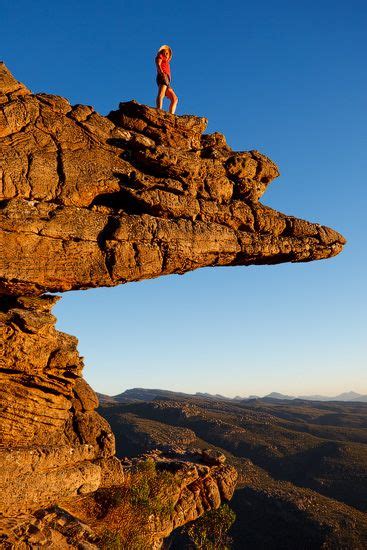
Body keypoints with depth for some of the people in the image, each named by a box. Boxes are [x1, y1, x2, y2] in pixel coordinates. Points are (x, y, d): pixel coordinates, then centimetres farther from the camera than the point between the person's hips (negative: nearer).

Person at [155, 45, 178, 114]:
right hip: (162, 77, -9)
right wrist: (162, 73, -23)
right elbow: (158, 65, -3)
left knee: (175, 99, 2)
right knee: (161, 95, -29)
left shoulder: (166, 63, 38)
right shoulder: (159, 56, 18)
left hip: (167, 82, 9)